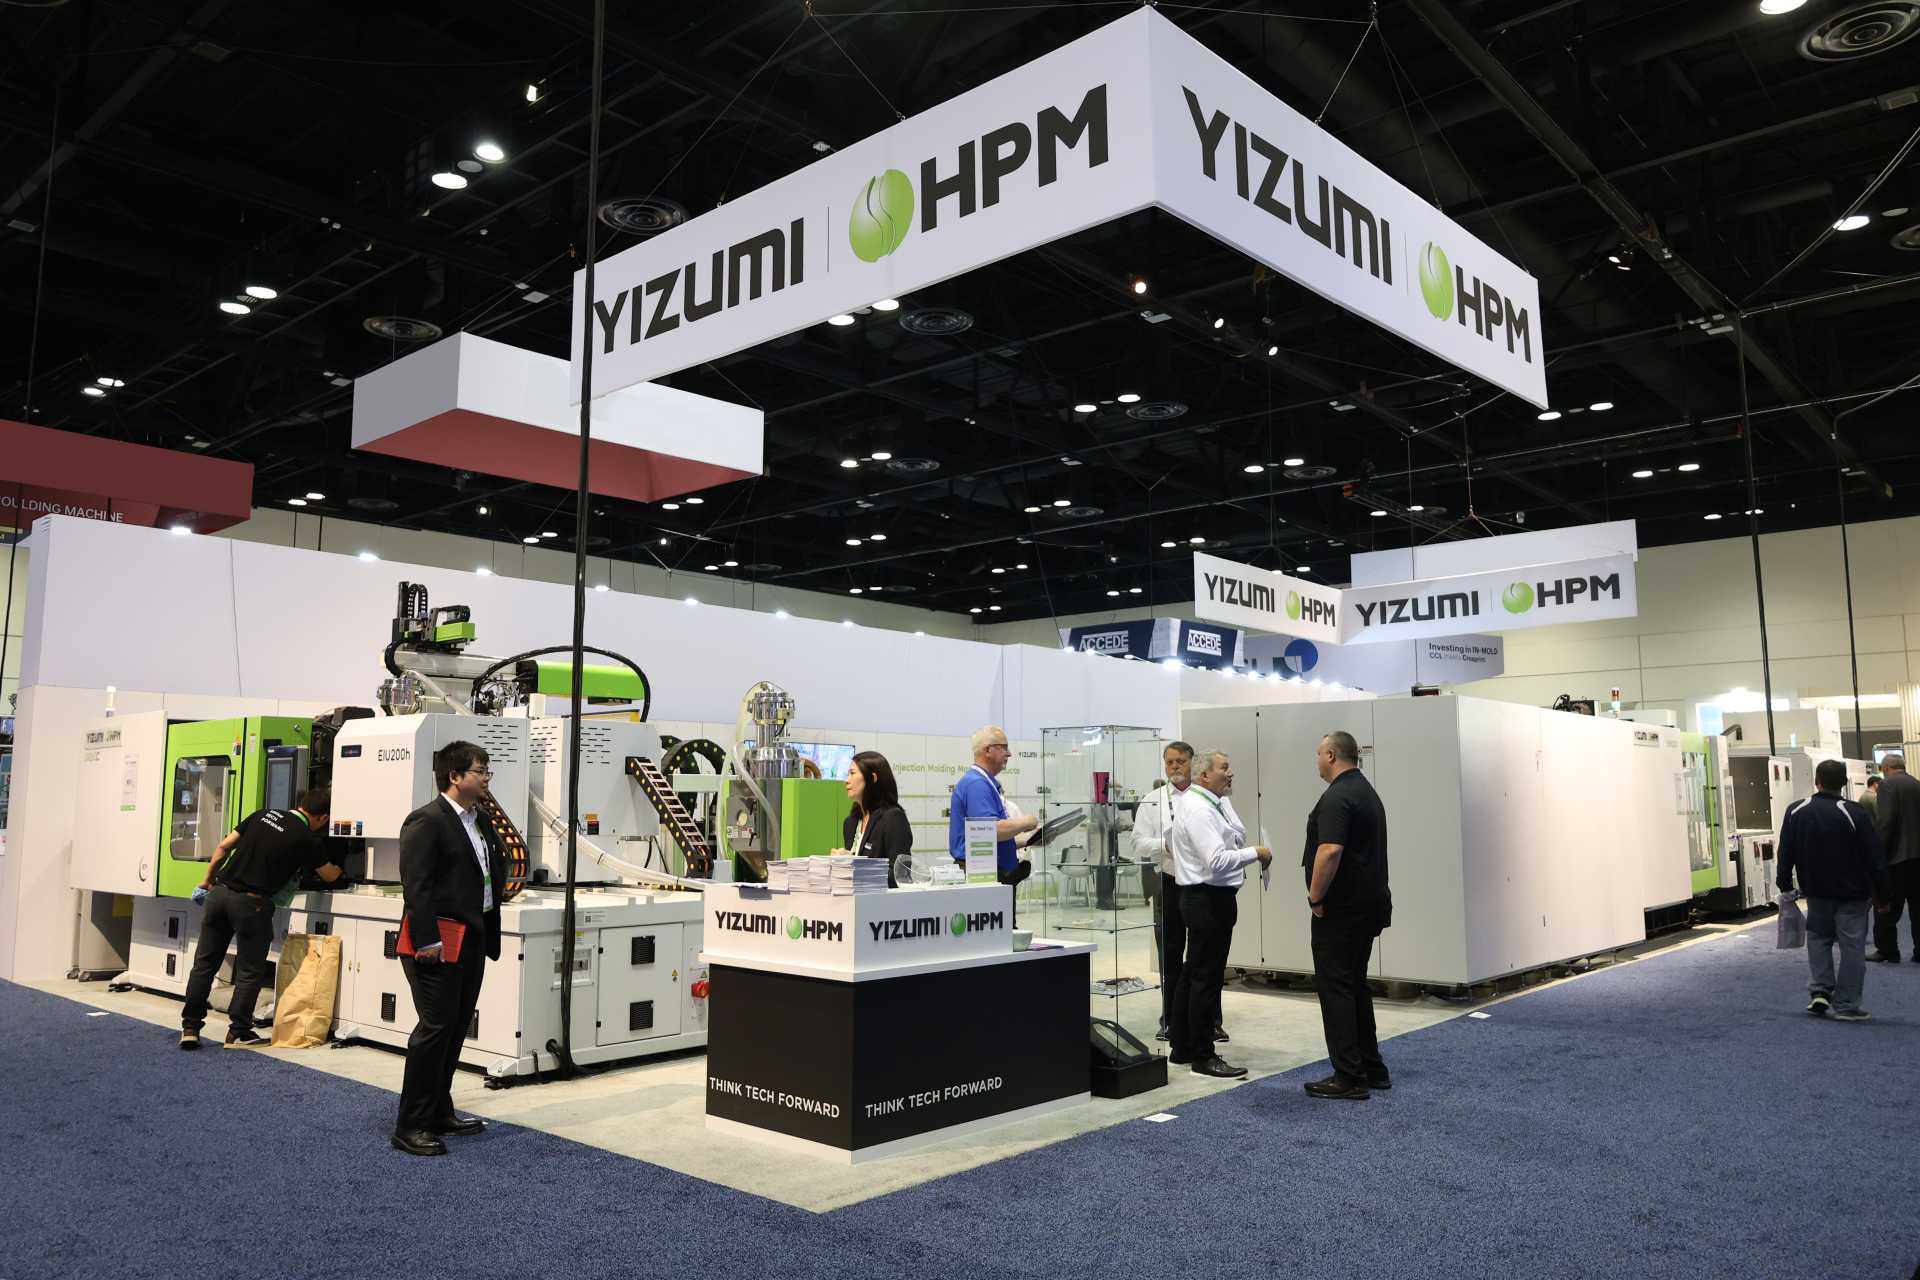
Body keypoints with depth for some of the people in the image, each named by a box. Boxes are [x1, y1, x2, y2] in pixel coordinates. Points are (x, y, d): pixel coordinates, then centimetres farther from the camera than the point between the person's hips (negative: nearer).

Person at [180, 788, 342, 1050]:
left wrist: (207, 881, 21)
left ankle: (190, 1027, 16)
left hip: (220, 892, 5)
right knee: (250, 971, 9)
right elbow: (329, 876, 15)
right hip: (250, 903, -5)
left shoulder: (263, 815, 10)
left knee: (204, 963, 13)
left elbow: (224, 846, 11)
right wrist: (339, 868, 39)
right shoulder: (309, 841, -2)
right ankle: (238, 1031, 13)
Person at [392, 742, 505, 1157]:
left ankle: (439, 1112, 28)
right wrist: (427, 940, -24)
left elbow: (497, 866, 25)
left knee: (457, 1027, 15)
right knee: (436, 1027, -7)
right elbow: (415, 884, -19)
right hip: (438, 942, -9)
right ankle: (411, 1126, 2)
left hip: (472, 939, 9)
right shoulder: (427, 821, -13)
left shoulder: (481, 822, 14)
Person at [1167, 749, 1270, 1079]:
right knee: (1207, 978, -5)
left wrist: (1226, 797, 8)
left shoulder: (1209, 804, 15)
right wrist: (1256, 853, -17)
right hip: (1208, 899, -11)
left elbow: (1237, 836, 13)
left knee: (1193, 974, 15)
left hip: (1206, 899, 11)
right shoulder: (1198, 808, -18)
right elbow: (1216, 860, -26)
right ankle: (1203, 1056, 2)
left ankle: (1181, 1048, 23)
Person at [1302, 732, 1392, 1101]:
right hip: (1369, 904, 10)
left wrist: (1315, 897, -17)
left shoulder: (1337, 797, -18)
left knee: (1335, 988, -4)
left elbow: (1330, 851, -29)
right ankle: (1372, 1069, 21)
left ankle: (1349, 1079, -2)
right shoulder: (1368, 792, 15)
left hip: (1341, 909, -10)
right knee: (1355, 987, 16)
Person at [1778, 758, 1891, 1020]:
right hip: (1851, 893, -3)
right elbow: (1875, 858, -10)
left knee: (1818, 938, 19)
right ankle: (1846, 1005, 6)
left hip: (1816, 891, 3)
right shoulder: (1854, 814, -14)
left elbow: (1784, 853, 2)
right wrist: (1883, 894, -1)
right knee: (1852, 948, 4)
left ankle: (1818, 991, 6)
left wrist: (1785, 885, 11)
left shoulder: (1797, 812, -3)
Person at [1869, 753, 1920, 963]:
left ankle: (1886, 950, 1)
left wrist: (1878, 852, -12)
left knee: (1886, 907, 0)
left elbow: (1885, 822, -17)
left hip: (1896, 854, -7)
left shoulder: (1888, 785, -9)